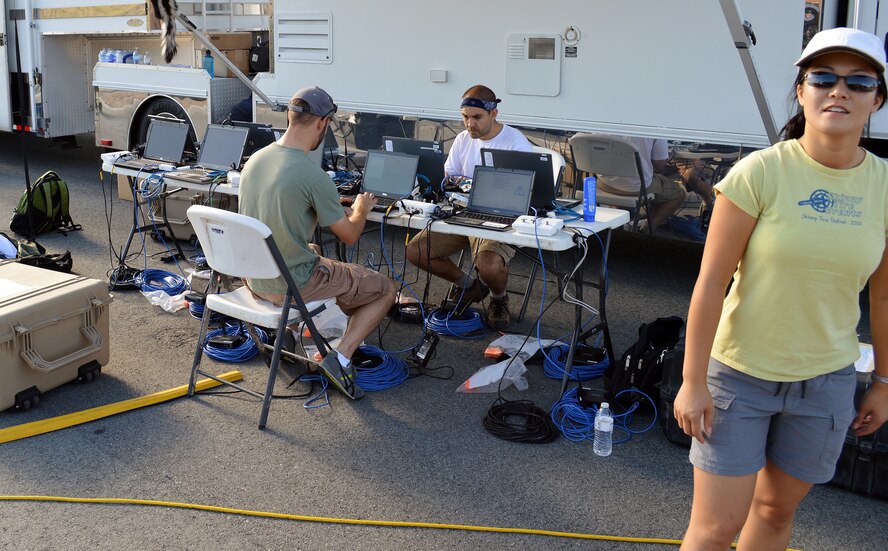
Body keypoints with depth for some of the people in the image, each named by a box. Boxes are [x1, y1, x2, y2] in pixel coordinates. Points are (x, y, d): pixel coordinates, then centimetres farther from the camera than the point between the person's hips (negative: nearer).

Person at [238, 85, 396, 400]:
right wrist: (361, 210, 10)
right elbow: (350, 236, -12)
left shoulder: (255, 159, 0)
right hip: (291, 285, -8)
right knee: (386, 290, 8)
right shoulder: (314, 176, -23)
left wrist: (336, 206, 23)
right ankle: (341, 359, -5)